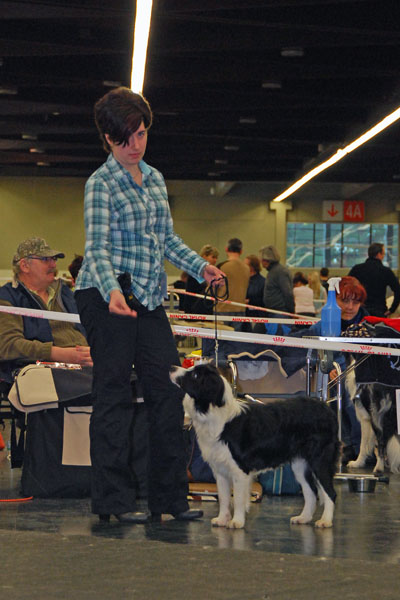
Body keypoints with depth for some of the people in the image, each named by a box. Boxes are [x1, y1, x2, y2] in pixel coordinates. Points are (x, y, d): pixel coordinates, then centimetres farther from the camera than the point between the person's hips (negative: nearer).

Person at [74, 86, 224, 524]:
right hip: (108, 296, -7)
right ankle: (114, 500, 0)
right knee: (114, 394, -4)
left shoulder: (155, 179, 15)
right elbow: (98, 247, -17)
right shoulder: (101, 183, -7)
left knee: (168, 391, 3)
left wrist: (199, 266, 8)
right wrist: (113, 291, -33)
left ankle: (169, 496, 10)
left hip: (148, 297, 7)